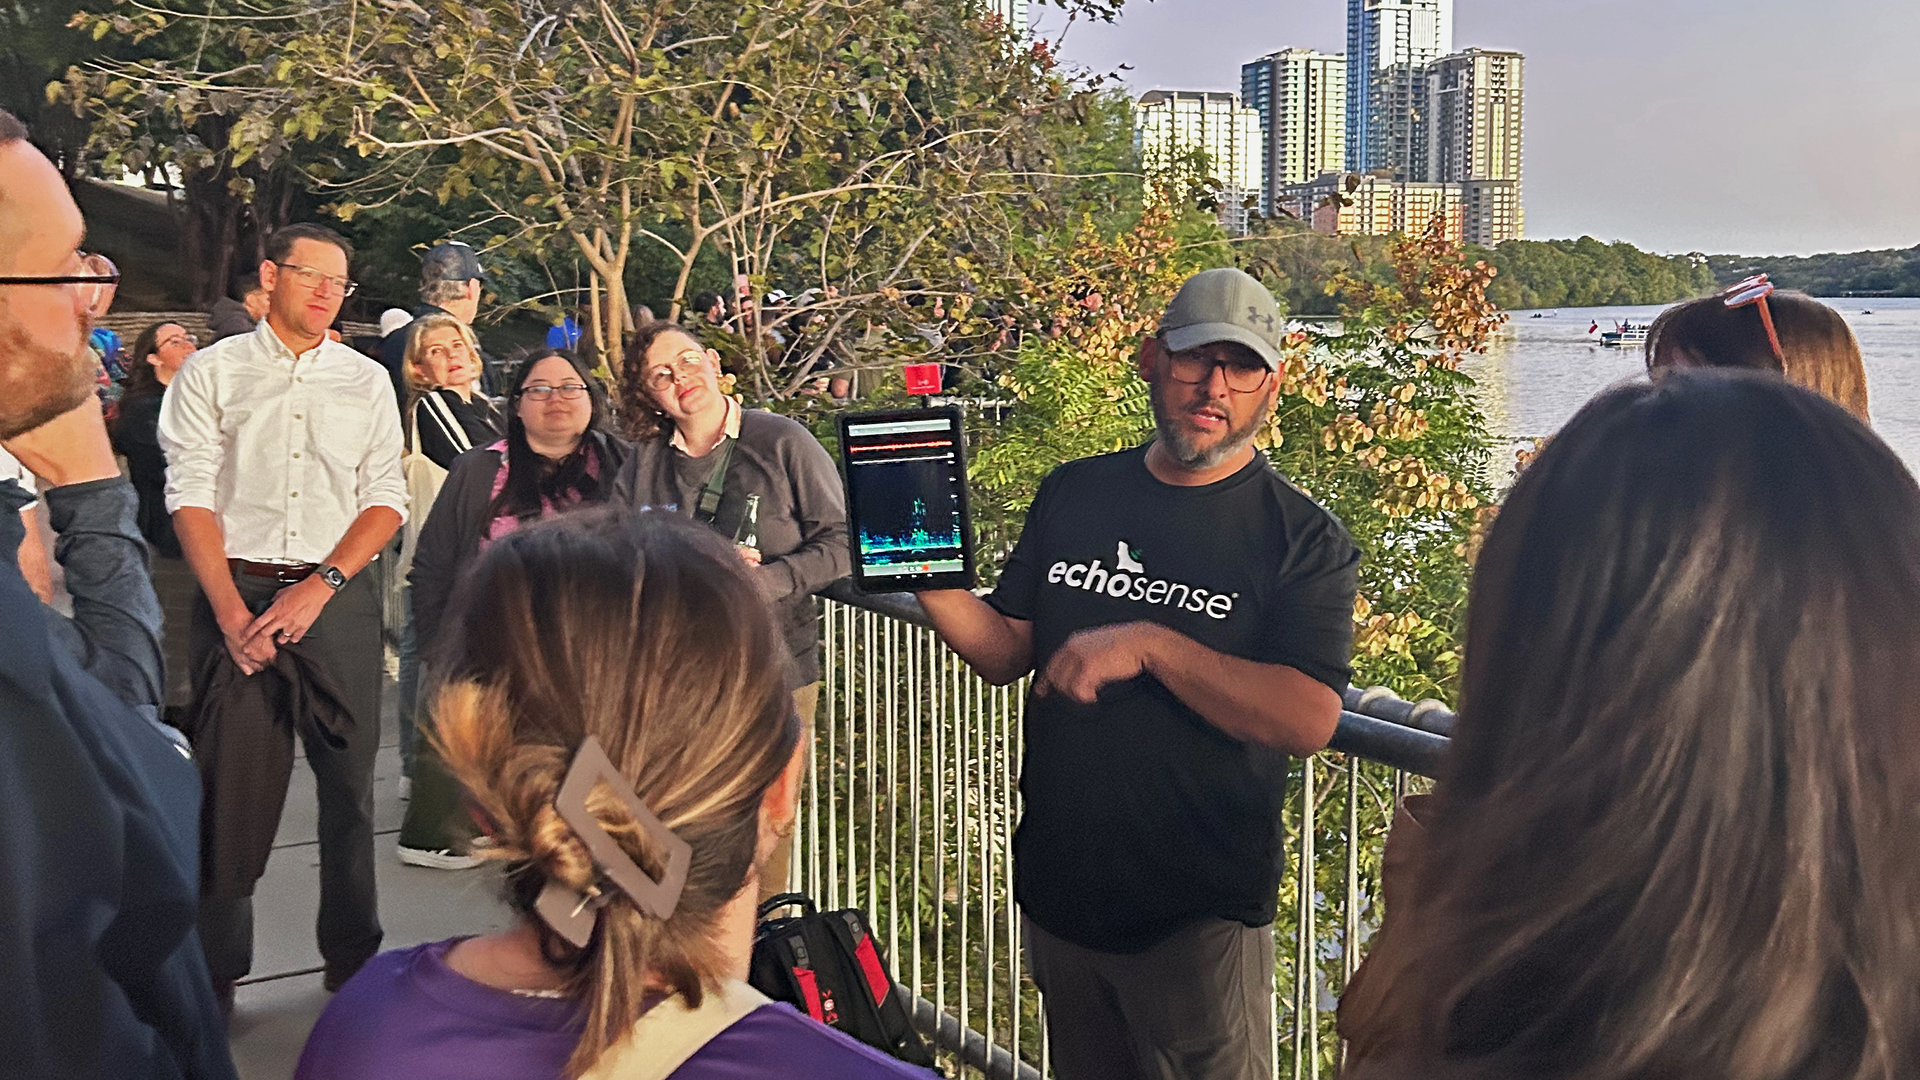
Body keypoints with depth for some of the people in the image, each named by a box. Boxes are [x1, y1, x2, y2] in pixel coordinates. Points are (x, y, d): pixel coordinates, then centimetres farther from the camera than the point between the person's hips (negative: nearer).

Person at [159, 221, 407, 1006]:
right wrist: (232, 611, -12)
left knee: (349, 781, 4)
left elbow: (385, 501, 6)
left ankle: (352, 956, 18)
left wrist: (318, 586, -8)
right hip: (236, 594, -1)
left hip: (339, 596, 2)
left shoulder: (367, 381, 11)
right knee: (230, 785, 1)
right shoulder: (212, 373, 6)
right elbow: (190, 497, -1)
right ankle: (215, 969, 14)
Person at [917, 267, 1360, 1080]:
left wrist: (1149, 644, -27)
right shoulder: (1073, 495, 5)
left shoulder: (1305, 541, -9)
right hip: (1058, 891, 5)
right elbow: (1007, 652, 6)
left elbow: (1308, 721, -20)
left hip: (1199, 919, -4)